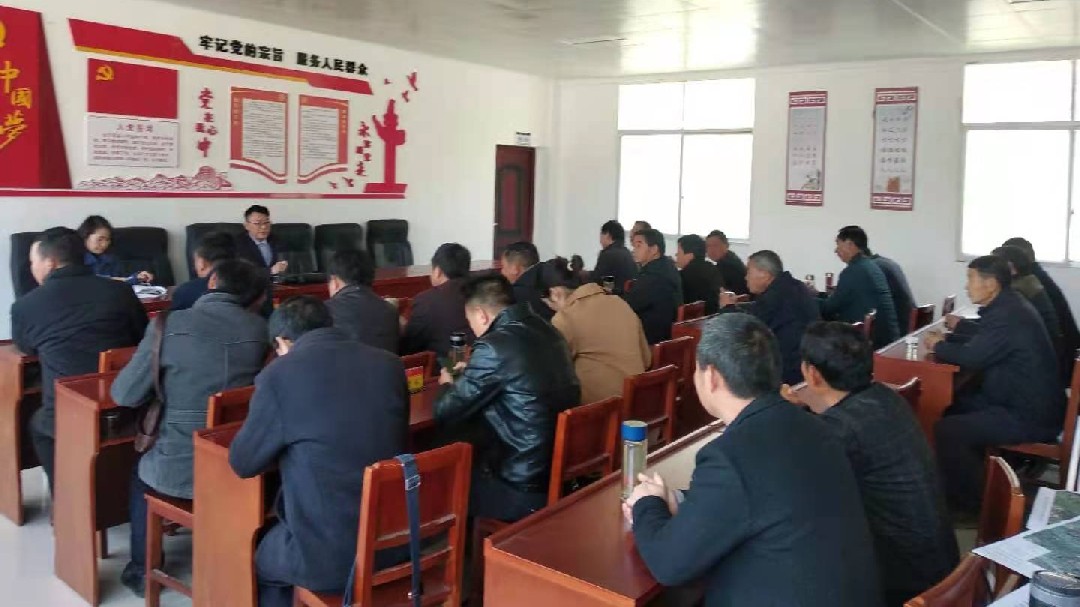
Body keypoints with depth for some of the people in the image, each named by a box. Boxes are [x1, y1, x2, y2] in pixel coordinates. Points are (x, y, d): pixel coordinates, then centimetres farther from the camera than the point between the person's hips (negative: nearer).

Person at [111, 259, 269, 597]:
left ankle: (142, 569, 43)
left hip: (178, 471, -3)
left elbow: (125, 395, -5)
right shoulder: (260, 330, -4)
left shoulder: (169, 325, -11)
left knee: (140, 471, 32)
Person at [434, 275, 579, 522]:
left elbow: (446, 415, -8)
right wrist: (470, 375, 27)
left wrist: (449, 385, 12)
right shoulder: (548, 332, 5)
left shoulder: (494, 346, -18)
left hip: (525, 489, -8)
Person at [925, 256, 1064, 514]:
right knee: (956, 404, 18)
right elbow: (982, 337, 20)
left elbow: (972, 357, -23)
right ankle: (974, 470, 27)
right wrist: (948, 338, 6)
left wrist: (938, 347, -5)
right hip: (1028, 401, 11)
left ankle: (967, 500, -1)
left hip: (1030, 417, -11)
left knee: (946, 430, -17)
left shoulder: (1007, 315, -25)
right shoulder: (1008, 305, 7)